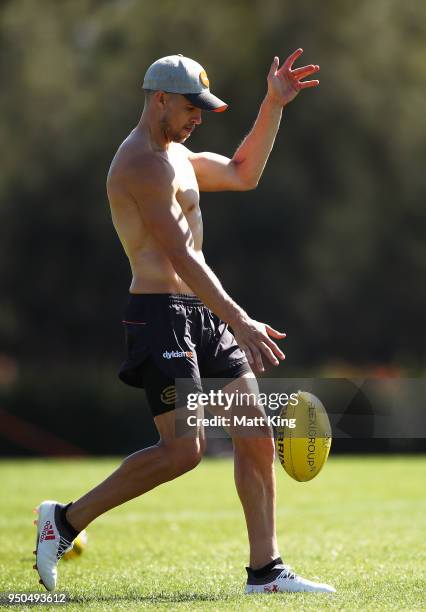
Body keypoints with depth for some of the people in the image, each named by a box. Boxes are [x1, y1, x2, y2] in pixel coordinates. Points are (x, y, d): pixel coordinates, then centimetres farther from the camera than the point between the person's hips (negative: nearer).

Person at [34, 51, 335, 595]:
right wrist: (239, 322, -25)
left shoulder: (175, 155, 18)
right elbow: (181, 256, -21)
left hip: (202, 314, 10)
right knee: (184, 448, -15)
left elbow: (242, 174, 31)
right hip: (161, 313, -10)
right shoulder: (141, 163, -14)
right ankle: (66, 519, -1)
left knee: (256, 436, 3)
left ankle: (265, 571, 6)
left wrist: (273, 105, 21)